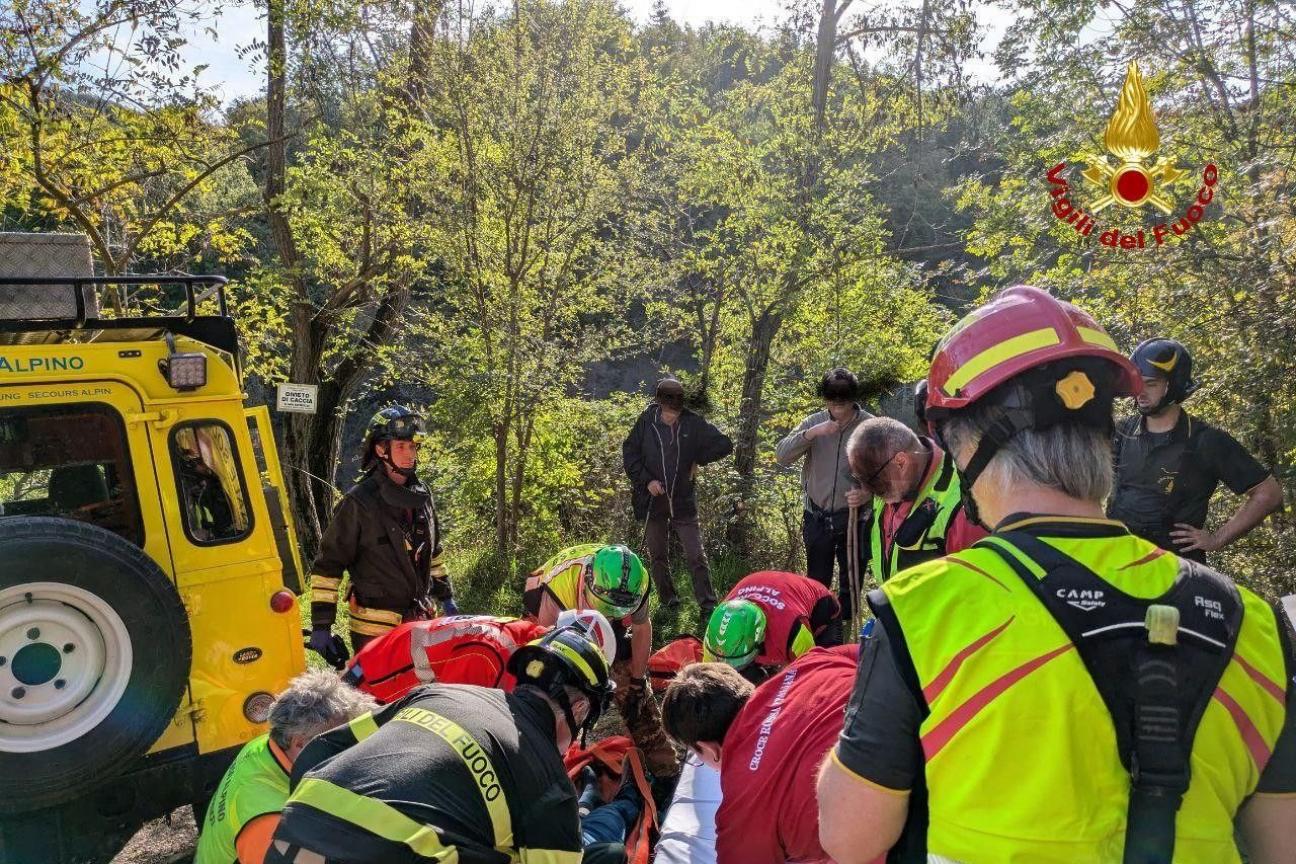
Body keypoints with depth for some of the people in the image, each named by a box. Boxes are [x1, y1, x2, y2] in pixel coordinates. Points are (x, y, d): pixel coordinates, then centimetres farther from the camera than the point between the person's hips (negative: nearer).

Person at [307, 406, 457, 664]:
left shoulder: (422, 496, 9)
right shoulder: (359, 503, -11)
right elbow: (327, 565, -9)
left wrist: (446, 598, 21)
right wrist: (320, 626, -12)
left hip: (421, 622, 6)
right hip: (375, 630, -6)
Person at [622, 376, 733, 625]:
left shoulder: (693, 424, -9)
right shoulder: (646, 422, -8)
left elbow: (725, 445, -4)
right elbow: (629, 453, -1)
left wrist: (697, 460, -6)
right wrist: (646, 480, -11)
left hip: (683, 502, -1)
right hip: (652, 500, 2)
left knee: (696, 557, -2)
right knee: (658, 557, 13)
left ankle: (707, 606, 6)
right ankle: (668, 602, 29)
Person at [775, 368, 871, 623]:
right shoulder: (814, 422, -3)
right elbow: (782, 456, -12)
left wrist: (866, 493, -31)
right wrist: (810, 434, -27)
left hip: (854, 518, -1)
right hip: (817, 517, 2)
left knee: (850, 585, 14)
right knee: (816, 583, 15)